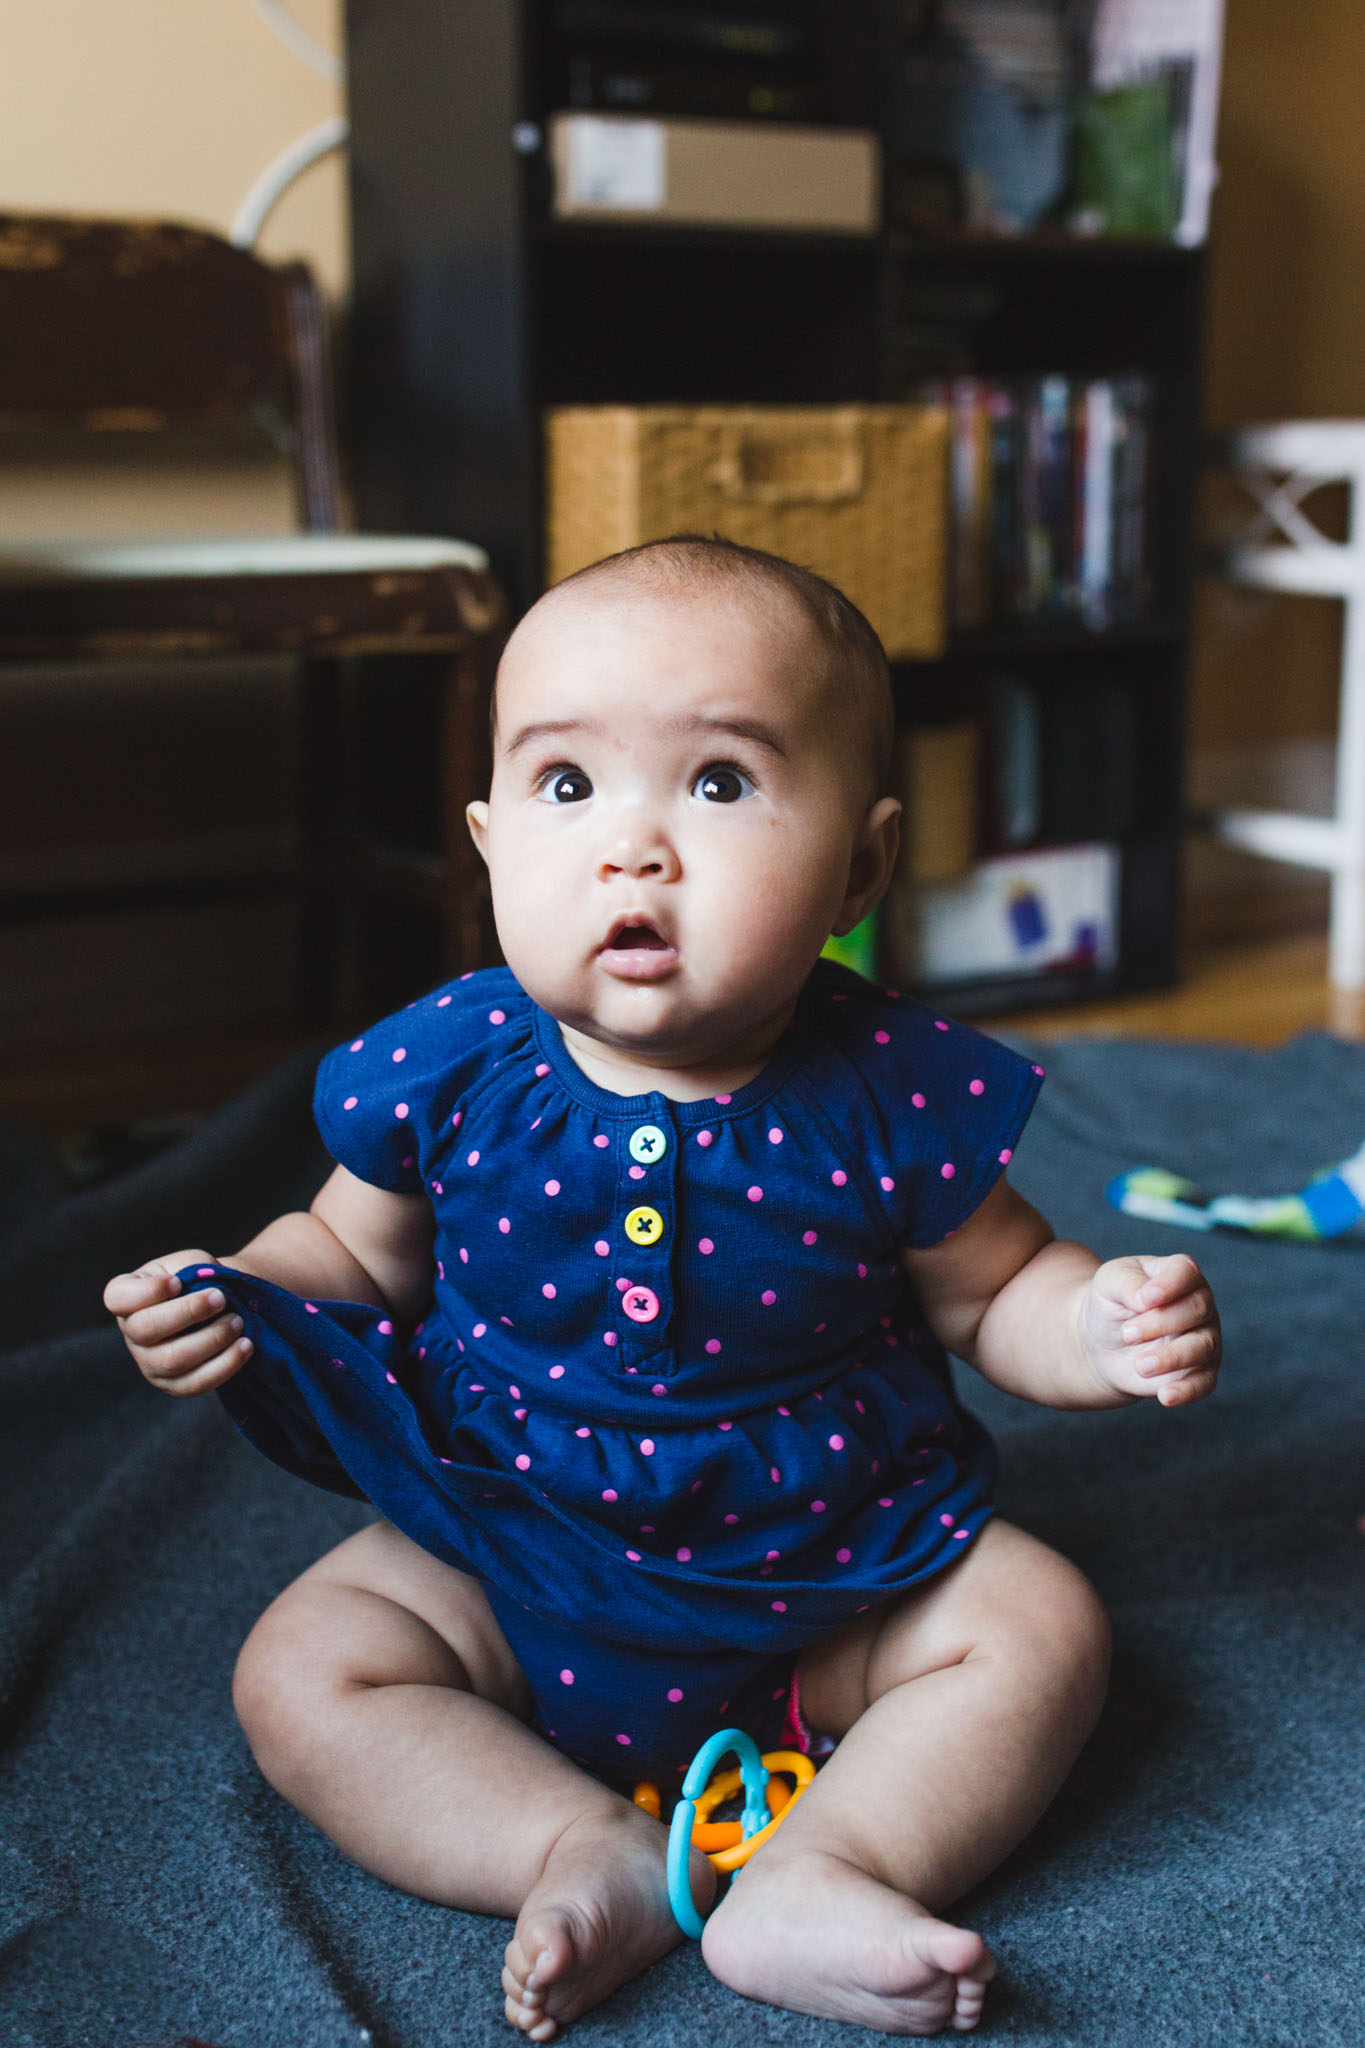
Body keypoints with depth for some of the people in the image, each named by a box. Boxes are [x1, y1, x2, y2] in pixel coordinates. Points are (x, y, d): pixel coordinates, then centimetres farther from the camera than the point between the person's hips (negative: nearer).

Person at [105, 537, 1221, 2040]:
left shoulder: (894, 1091, -17)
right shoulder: (447, 1068, -13)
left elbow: (988, 1290, -1)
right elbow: (359, 1253, 5)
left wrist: (1104, 1324, -21)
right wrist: (236, 1296, -14)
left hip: (832, 1559, 0)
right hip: (509, 1551, 1)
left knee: (1041, 1631, -16)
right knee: (301, 1672, -15)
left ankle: (815, 1877, -21)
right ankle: (591, 1853, -20)